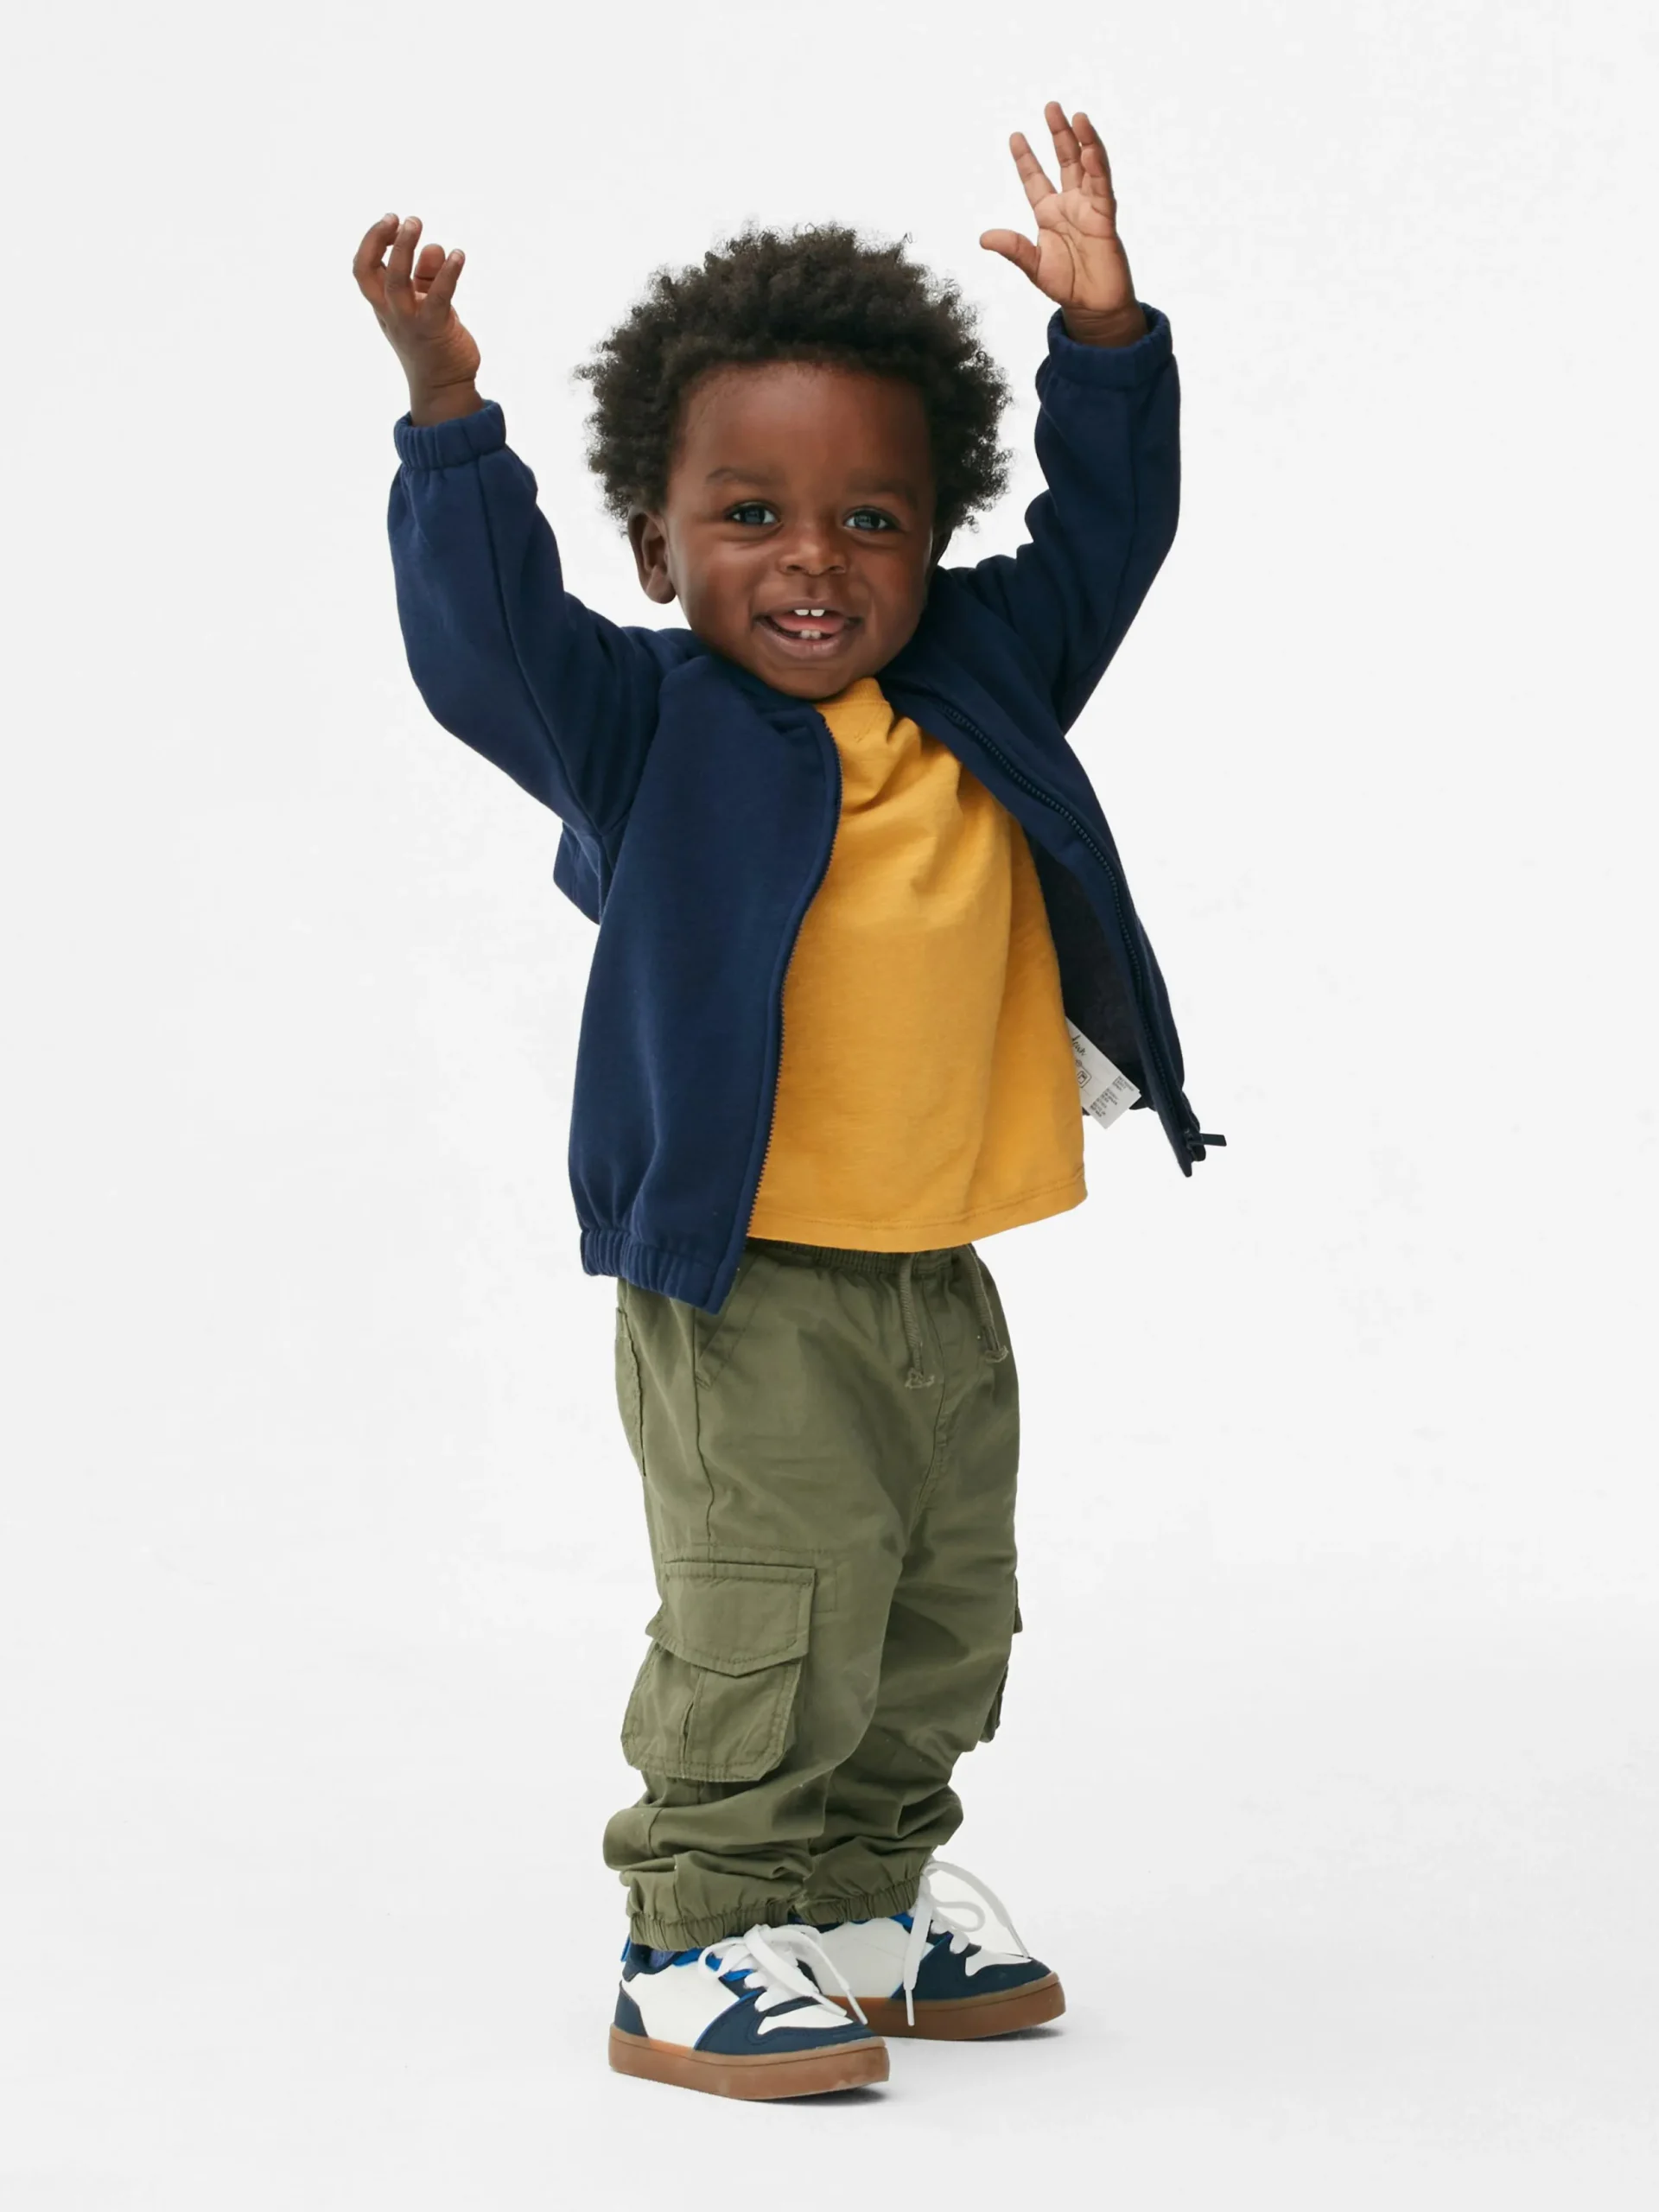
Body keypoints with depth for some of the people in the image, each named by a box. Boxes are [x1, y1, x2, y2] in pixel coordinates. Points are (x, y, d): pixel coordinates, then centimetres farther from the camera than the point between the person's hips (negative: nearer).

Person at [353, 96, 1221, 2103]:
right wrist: (448, 416, -33)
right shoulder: (644, 723, -9)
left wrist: (1104, 337, 3)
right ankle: (700, 1947, 3)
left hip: (940, 1282, 7)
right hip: (744, 1285, -7)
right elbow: (482, 633, -23)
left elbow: (1099, 541, 14)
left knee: (944, 1626, 16)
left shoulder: (982, 691, 7)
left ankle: (869, 1901, 32)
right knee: (770, 1626, -9)